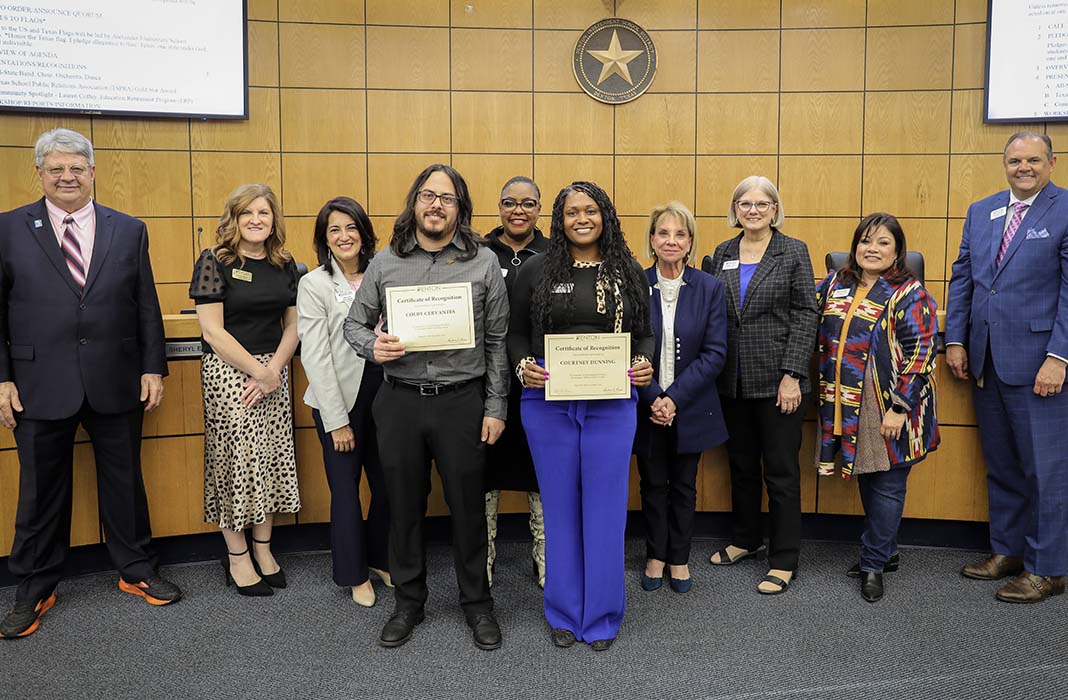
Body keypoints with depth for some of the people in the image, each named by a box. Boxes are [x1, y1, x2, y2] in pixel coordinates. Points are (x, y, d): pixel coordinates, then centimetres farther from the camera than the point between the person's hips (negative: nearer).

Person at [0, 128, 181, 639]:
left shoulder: (129, 230, 6)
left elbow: (146, 307, 5)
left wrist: (154, 368, 0)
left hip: (115, 383, 1)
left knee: (124, 481, 12)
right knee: (41, 491, 10)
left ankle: (136, 570, 29)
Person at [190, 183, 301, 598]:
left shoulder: (284, 265, 8)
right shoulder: (214, 262, -7)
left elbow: (292, 325, 9)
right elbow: (213, 331, -12)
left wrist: (274, 369, -6)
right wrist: (259, 372, -13)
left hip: (274, 371, 5)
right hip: (227, 372, -5)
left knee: (272, 459, 7)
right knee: (236, 459, -1)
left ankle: (263, 549, 20)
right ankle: (237, 558, 13)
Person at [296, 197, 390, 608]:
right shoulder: (314, 284, -7)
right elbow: (315, 357, -10)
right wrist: (337, 420, -11)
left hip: (382, 391, 4)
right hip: (340, 400, -3)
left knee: (388, 483, 10)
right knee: (345, 488, 7)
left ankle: (380, 558, 33)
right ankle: (354, 574, 26)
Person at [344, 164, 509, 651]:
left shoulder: (483, 262, 0)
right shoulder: (385, 263, 4)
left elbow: (498, 341, 2)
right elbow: (354, 323, 11)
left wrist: (495, 406, -2)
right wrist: (372, 347, -12)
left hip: (463, 401, -1)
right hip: (400, 401, 2)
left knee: (469, 506, 8)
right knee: (404, 506, 13)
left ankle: (477, 602, 28)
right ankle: (408, 601, 31)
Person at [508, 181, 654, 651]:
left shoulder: (629, 272, 7)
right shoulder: (537, 271, 3)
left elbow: (645, 334, 12)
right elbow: (515, 333, 7)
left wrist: (644, 363, -7)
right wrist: (522, 365, -11)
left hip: (612, 405, 1)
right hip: (548, 404, 0)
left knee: (605, 508, 5)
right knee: (559, 507, 9)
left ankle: (602, 616, 22)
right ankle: (564, 613, 25)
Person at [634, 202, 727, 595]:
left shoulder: (710, 288, -4)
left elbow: (715, 353, -8)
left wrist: (675, 398, -16)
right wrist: (652, 399, -16)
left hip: (691, 407, 0)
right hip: (646, 407, 0)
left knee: (684, 486, 13)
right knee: (653, 485, 12)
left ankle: (679, 559, 29)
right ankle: (655, 556, 29)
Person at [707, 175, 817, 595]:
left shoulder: (793, 252, -2)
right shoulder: (723, 254, 9)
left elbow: (805, 315, -7)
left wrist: (792, 375, -13)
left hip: (776, 381, -4)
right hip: (733, 382, 4)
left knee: (781, 470, 3)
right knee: (741, 464, 16)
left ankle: (783, 560, 14)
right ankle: (746, 539, 34)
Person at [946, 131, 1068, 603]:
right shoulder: (980, 212, 12)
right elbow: (962, 278, 13)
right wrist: (955, 340, 6)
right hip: (985, 360, 6)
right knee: (1000, 465, 14)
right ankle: (1006, 551, 27)